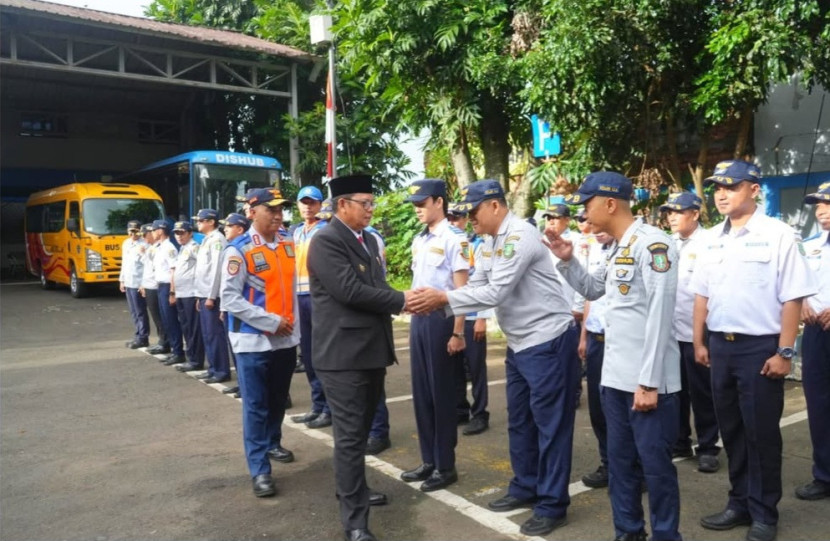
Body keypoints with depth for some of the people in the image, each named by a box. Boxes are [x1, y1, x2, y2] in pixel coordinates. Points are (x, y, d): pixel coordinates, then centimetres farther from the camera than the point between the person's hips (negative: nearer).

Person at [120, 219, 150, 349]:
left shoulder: (143, 245, -12)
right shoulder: (126, 244, 14)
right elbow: (124, 263, 20)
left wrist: (142, 254, -30)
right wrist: (122, 280, 20)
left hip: (138, 282, -8)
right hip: (128, 282, 8)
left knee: (140, 311, -2)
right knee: (134, 312, 13)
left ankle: (143, 338, 5)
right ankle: (138, 336, 22)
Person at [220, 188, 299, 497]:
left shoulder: (288, 245, 5)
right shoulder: (238, 250, -12)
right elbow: (230, 298, -15)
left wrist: (293, 326, 9)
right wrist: (271, 322, -17)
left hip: (286, 338, 6)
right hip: (253, 340, -5)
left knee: (279, 399, 19)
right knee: (256, 405, 1)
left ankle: (272, 444, 41)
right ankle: (259, 470, 10)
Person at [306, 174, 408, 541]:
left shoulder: (368, 240, 15)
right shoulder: (326, 241, -14)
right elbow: (351, 290, -23)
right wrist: (402, 301, -18)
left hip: (371, 350, 9)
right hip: (343, 355, -9)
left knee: (361, 430, 22)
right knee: (350, 435, -3)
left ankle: (353, 488, 40)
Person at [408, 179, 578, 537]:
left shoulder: (519, 236, -20)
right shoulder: (491, 241, 9)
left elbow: (495, 293, -25)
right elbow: (478, 286, 8)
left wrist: (443, 298, -21)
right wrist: (438, 301, -7)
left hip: (547, 340, -9)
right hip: (519, 342, 10)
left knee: (550, 424, 1)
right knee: (519, 421, 18)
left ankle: (552, 505, 13)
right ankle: (525, 488, 33)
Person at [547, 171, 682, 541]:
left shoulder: (652, 243, -15)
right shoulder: (617, 249, 13)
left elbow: (659, 317, -19)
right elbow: (592, 290, 25)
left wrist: (649, 382, -20)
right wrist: (567, 260, 8)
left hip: (648, 380, -9)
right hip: (615, 376, 9)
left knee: (655, 463, 4)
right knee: (619, 460, 17)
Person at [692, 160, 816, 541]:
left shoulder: (777, 234, -8)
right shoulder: (711, 238, 8)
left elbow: (792, 298, -10)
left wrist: (785, 352, -13)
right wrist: (699, 342, 12)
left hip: (760, 346, -5)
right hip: (720, 345, 5)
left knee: (761, 433, 5)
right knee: (731, 430, 15)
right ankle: (740, 503, 30)